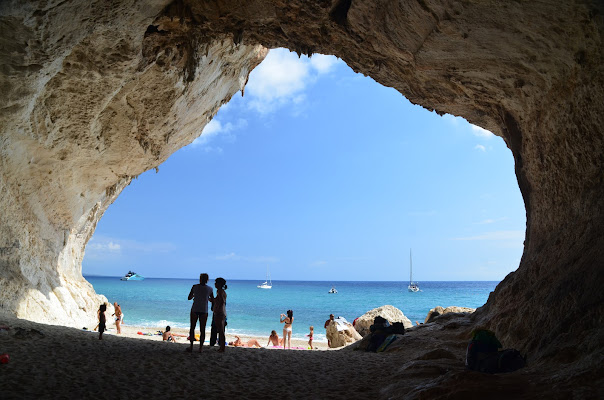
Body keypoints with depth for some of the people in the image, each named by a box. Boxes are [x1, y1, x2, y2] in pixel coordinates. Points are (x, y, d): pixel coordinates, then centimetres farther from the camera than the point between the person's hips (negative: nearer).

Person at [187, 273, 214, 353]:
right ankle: (201, 348, 9)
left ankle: (191, 347, 9)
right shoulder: (209, 289, -1)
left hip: (195, 309, 0)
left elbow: (189, 298, 6)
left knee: (192, 328, 10)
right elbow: (212, 300, 10)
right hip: (204, 311, 0)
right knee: (202, 329, 7)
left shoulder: (194, 287, -3)